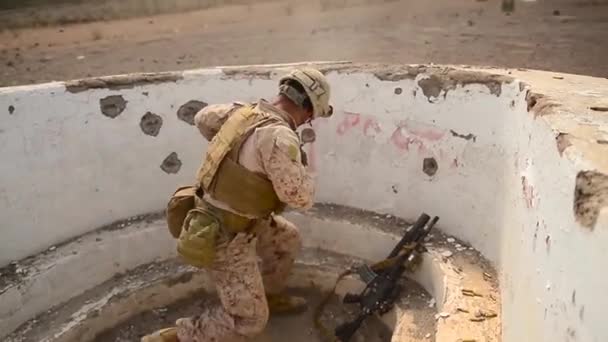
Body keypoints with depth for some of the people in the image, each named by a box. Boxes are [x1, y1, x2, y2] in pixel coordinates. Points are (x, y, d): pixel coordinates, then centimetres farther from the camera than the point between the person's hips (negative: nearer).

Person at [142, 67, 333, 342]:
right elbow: (301, 198, -23)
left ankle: (271, 296, 46)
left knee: (288, 240, 26)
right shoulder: (279, 137, -29)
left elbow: (203, 119, 16)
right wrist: (303, 171, -2)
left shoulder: (242, 110, -3)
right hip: (224, 237, -9)